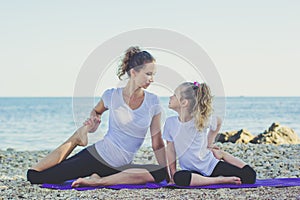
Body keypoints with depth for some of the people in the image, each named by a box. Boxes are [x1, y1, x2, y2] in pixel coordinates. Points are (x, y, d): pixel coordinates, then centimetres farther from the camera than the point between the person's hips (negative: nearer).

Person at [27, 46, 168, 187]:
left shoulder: (152, 102, -2)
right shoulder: (112, 96, -4)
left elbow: (157, 144, 0)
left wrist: (168, 172, -7)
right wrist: (94, 121, -2)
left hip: (119, 167, 2)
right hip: (96, 156, -2)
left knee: (161, 173, -32)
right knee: (34, 177, -9)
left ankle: (99, 181, -27)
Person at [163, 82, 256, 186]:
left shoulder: (202, 120, -12)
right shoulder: (170, 122, -7)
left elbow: (218, 122, 10)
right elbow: (171, 149, 1)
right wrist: (173, 172, -3)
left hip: (212, 166, -1)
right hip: (191, 171, 1)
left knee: (250, 176, -13)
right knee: (179, 178, -38)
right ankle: (220, 180, -20)